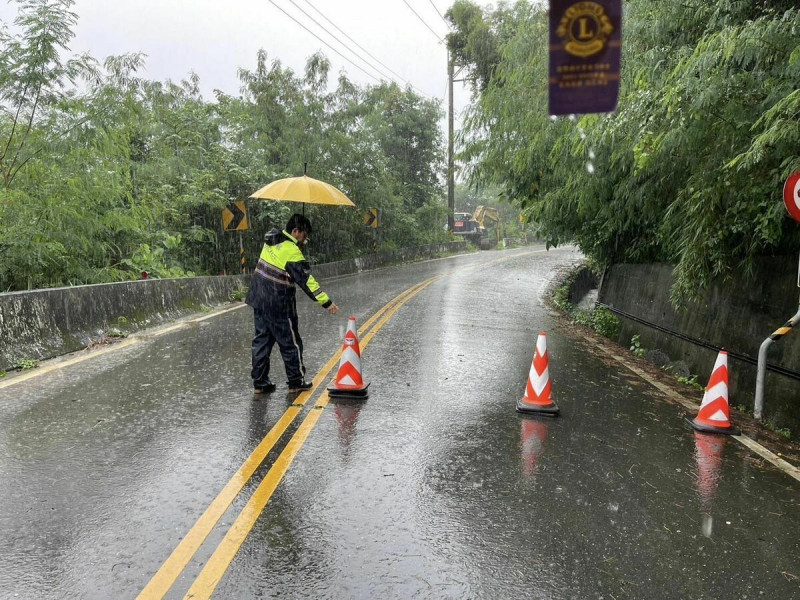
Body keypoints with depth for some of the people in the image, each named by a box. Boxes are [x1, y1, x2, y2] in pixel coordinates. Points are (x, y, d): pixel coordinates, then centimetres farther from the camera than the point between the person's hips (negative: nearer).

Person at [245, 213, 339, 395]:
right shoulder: (291, 251, -20)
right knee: (290, 342, 6)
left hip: (259, 299, 8)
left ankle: (259, 383, 18)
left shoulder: (272, 240, 5)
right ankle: (296, 382, 16)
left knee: (261, 340, 13)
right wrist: (326, 302, -23)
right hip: (278, 305, -8)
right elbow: (306, 280, -23)